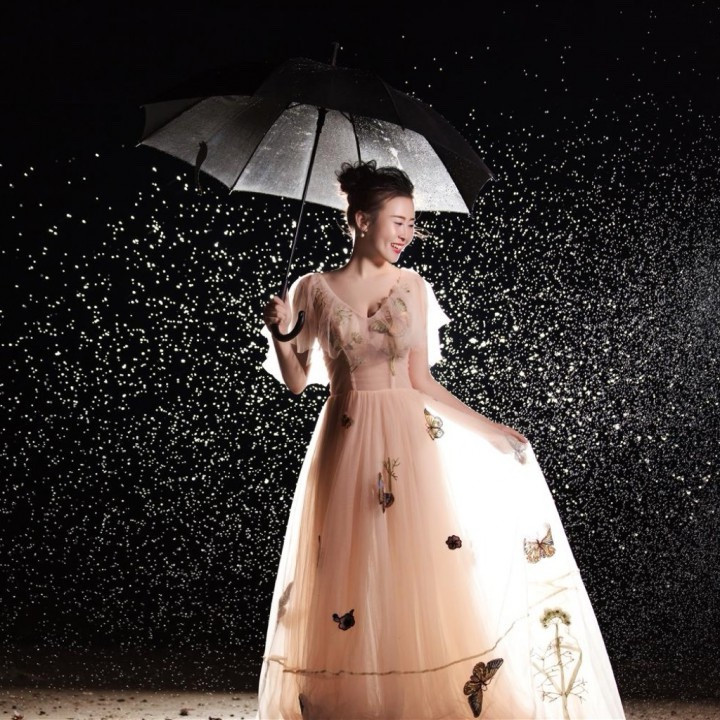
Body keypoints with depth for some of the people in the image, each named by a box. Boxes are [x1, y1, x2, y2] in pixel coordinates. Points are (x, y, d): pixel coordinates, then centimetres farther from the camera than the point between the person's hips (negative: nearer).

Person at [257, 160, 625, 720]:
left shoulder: (413, 288, 6)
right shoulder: (315, 289, 1)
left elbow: (421, 381, 8)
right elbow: (297, 381, 4)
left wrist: (490, 431, 6)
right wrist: (279, 333, -13)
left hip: (411, 445, 2)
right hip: (346, 447, -1)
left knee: (422, 581, 2)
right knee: (348, 585, 2)